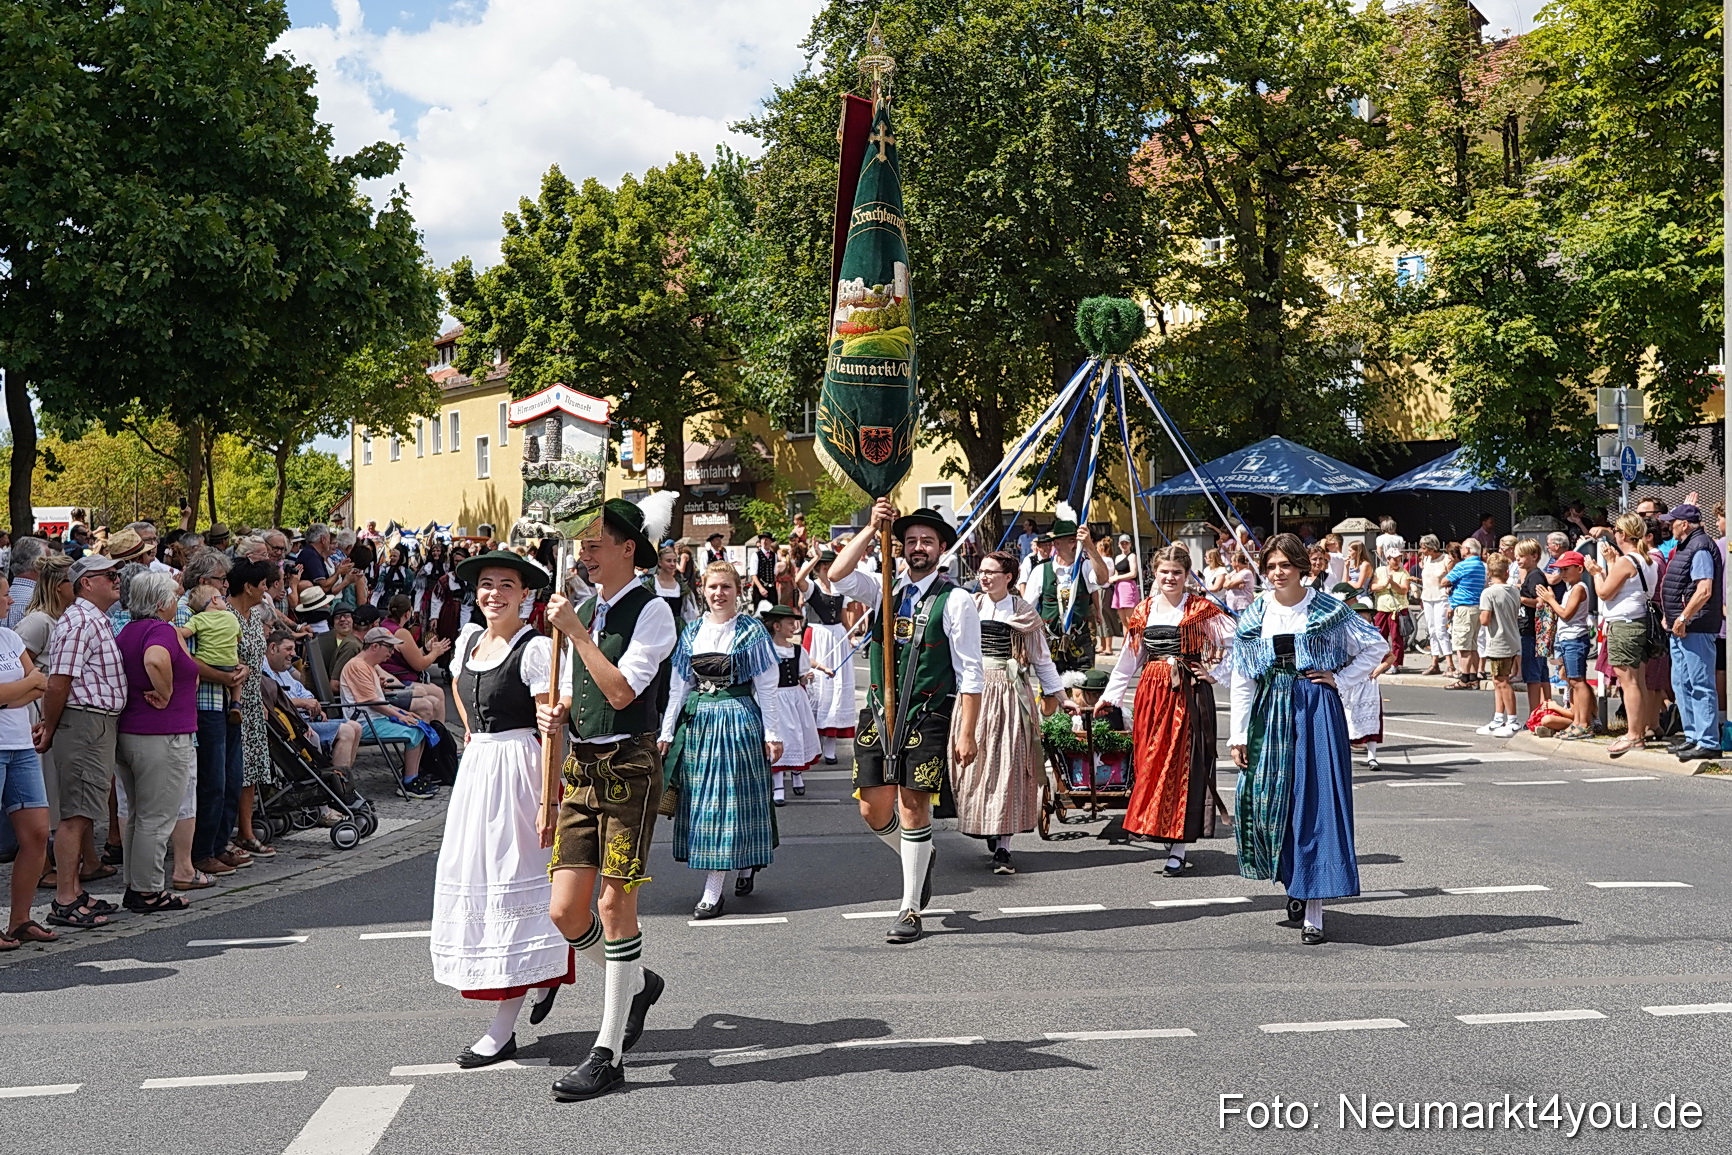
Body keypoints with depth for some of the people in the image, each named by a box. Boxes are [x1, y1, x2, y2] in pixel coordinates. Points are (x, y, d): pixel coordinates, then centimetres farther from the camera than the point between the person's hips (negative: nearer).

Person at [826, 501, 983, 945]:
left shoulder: (956, 601, -3)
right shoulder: (886, 592, 11)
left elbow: (969, 674, -5)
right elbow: (837, 576, -7)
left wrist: (966, 734, -11)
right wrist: (873, 528, -11)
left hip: (926, 717, -4)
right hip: (878, 714, 4)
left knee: (913, 806, -2)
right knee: (873, 811, 5)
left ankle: (910, 909, 10)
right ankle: (918, 858, 36)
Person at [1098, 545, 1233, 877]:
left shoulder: (1201, 610, -2)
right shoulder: (1144, 611, 11)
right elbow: (1129, 658, 16)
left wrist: (1214, 673, -5)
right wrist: (1110, 696, 15)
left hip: (1189, 694, -5)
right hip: (1151, 693, 5)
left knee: (1183, 765, -6)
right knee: (1151, 763, 3)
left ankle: (1179, 850, -4)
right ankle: (1164, 834, 16)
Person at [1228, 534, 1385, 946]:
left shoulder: (1328, 610, 0)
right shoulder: (1255, 616, 7)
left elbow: (1376, 645, 6)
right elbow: (1242, 679, 6)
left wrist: (1340, 678, -3)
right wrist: (1238, 735, 2)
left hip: (1317, 711, -3)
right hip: (1270, 713, 3)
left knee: (1317, 802, -7)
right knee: (1269, 801, 3)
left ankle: (1313, 909, -5)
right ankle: (1295, 882, 28)